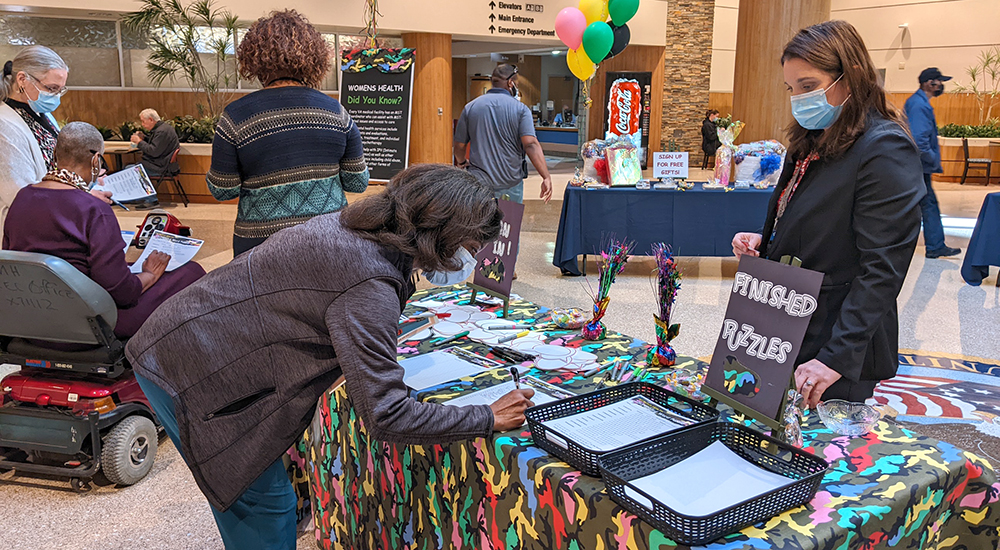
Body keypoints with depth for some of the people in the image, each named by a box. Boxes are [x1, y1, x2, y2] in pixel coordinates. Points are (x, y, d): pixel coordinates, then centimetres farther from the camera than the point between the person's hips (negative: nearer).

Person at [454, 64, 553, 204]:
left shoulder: (470, 107, 2)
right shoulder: (520, 109, -7)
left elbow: (459, 144, 6)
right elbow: (531, 144, -19)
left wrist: (461, 163, 27)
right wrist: (546, 177, -18)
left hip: (479, 182, 2)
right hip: (511, 185, -2)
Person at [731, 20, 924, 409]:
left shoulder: (886, 150, -17)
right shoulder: (812, 142, 11)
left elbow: (881, 270, -22)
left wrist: (837, 357, -27)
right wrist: (761, 242, 0)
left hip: (841, 349, -8)